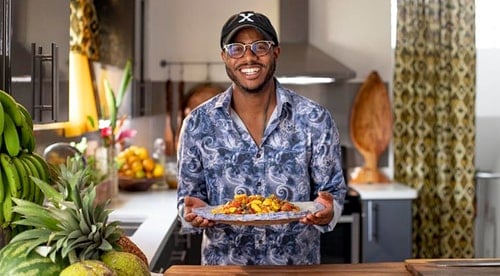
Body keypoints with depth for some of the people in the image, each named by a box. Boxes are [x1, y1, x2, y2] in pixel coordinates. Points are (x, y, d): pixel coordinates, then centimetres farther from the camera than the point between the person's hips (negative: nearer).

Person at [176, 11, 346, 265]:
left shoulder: (315, 119, -8)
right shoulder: (198, 123, -6)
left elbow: (332, 190, -2)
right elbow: (188, 194, 2)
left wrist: (326, 211, -24)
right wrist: (193, 212, -20)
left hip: (297, 263, 0)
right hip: (223, 263, 1)